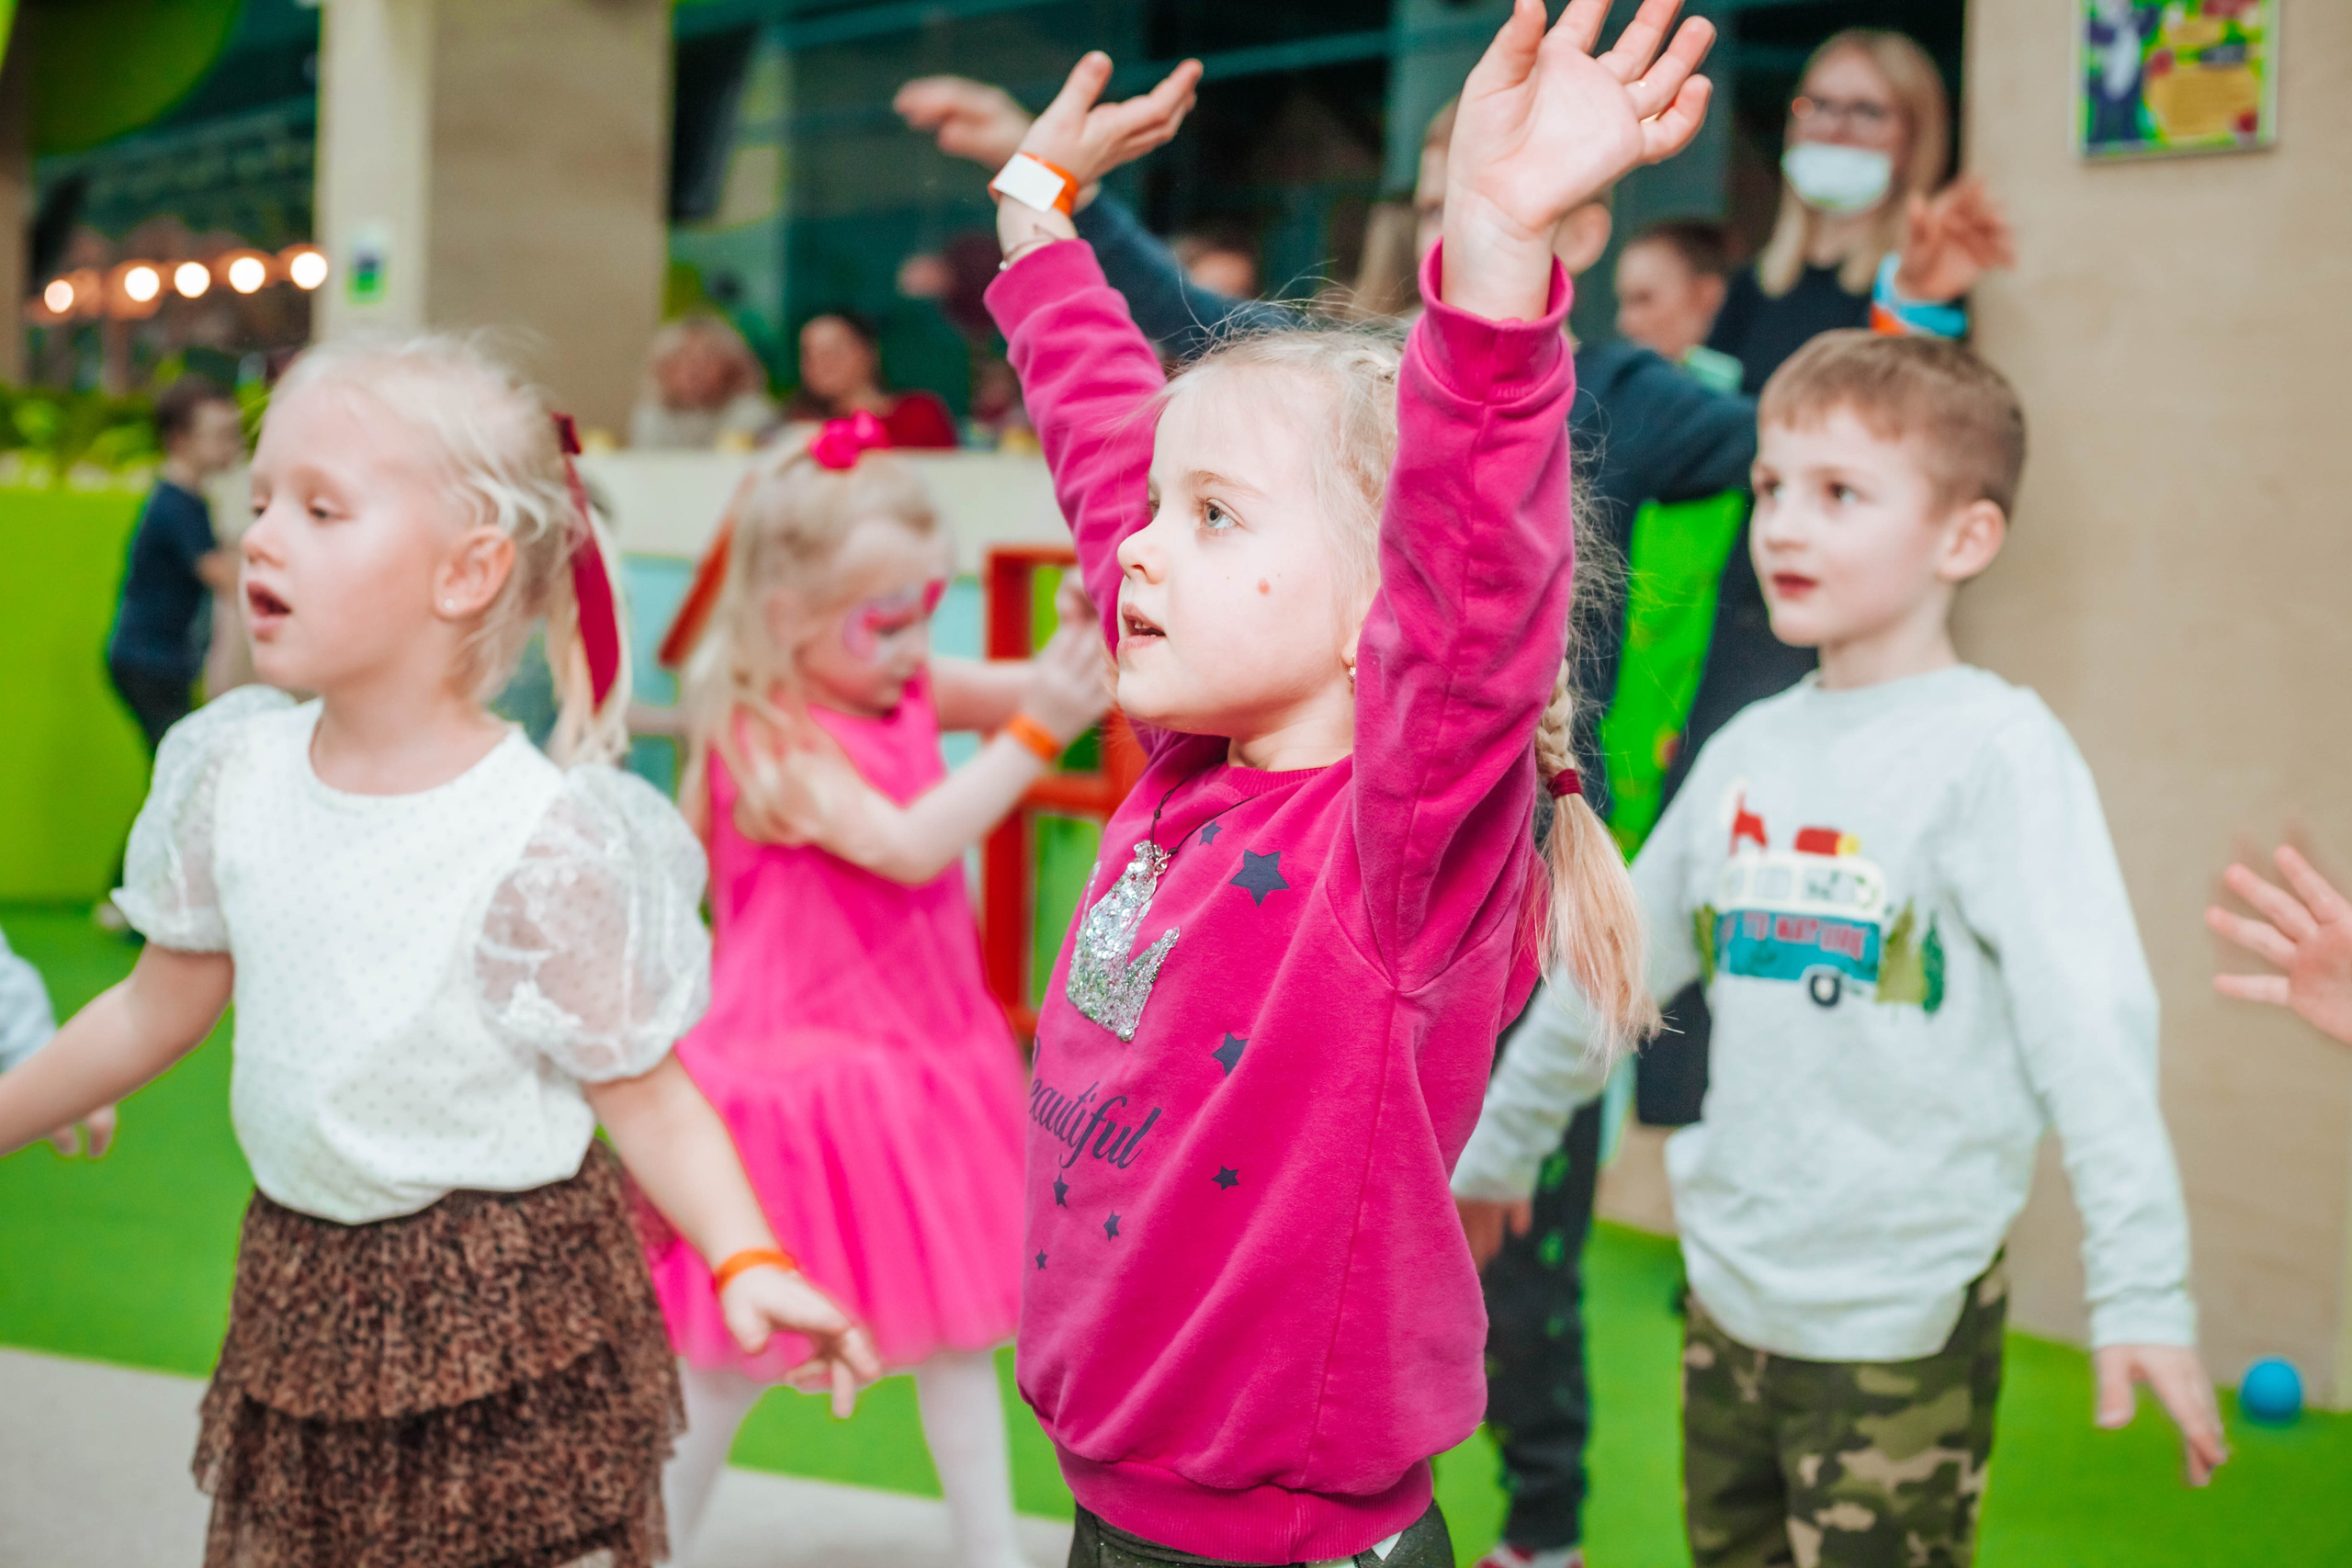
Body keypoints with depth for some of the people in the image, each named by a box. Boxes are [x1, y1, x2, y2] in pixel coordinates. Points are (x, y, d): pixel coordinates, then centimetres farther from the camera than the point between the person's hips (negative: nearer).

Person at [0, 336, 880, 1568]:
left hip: (504, 1324, -5)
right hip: (299, 1303, 5)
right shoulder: (236, 772, -2)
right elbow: (160, 1008, 13)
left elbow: (643, 1093, -12)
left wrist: (746, 1259, -27)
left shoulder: (541, 840, -18)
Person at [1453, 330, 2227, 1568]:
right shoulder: (1751, 752, 7)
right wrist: (1497, 1144, 25)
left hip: (1900, 1325, -6)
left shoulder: (1998, 753, -11)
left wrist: (2142, 1295, -25)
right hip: (1728, 1290, 6)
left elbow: (2090, 1026, -18)